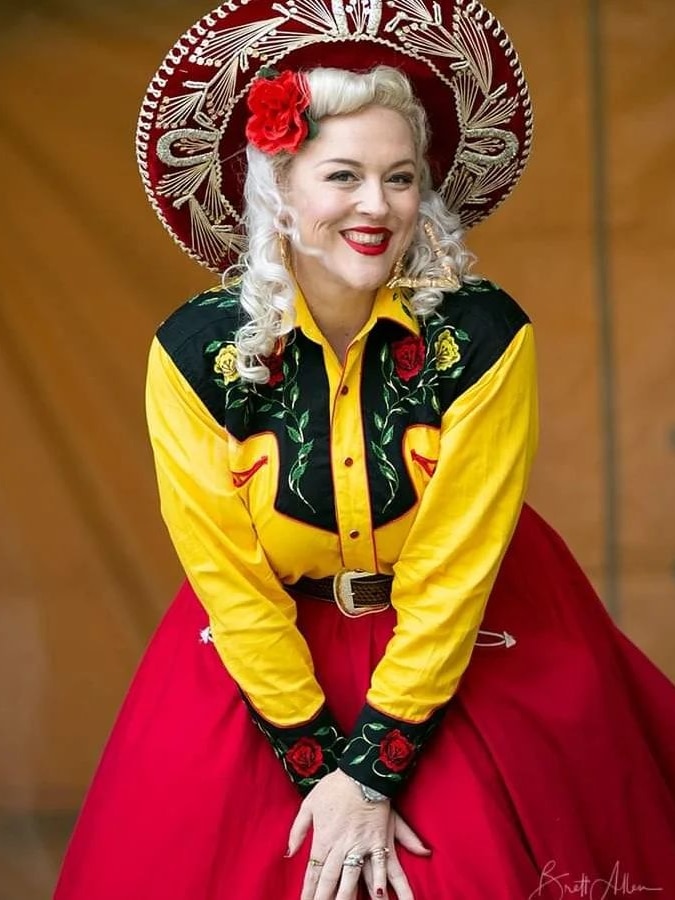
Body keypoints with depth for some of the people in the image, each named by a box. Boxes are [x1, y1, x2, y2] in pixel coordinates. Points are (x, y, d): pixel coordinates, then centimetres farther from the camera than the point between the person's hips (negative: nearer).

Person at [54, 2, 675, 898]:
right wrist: (318, 765, -11)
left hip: (466, 650, -1)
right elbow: (231, 579, -10)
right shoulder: (197, 351, -16)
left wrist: (373, 772, -16)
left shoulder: (483, 336, -19)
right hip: (268, 653, 1)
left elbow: (452, 573, -16)